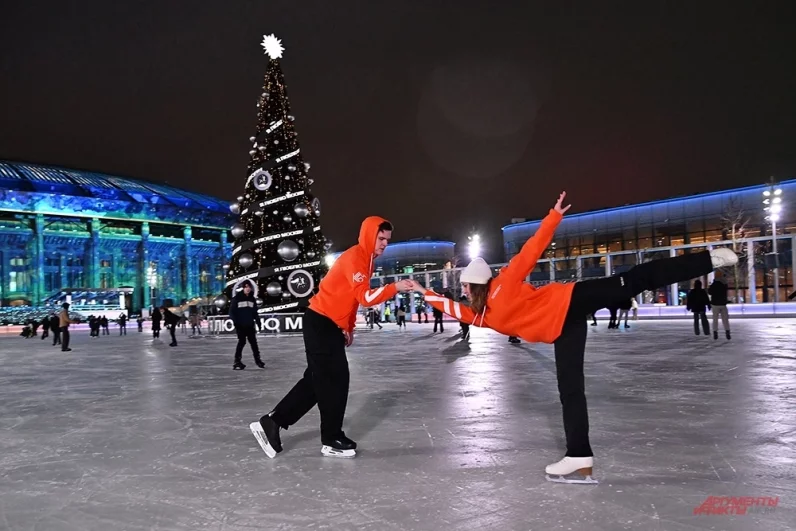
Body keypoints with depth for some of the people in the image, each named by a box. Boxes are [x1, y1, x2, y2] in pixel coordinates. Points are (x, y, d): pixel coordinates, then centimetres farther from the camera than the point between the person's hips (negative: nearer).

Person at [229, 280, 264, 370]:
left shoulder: (252, 299, 10)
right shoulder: (237, 298, -5)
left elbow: (255, 312, 16)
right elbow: (232, 311, -6)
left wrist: (258, 321, 10)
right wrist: (235, 322, -15)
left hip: (250, 325, 5)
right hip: (240, 325, -4)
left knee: (253, 341, 8)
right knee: (242, 342, -5)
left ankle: (257, 359, 20)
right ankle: (237, 362, 3)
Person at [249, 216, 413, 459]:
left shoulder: (367, 260, 13)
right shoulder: (355, 258, -17)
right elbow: (365, 297, -26)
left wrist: (349, 328, 16)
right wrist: (394, 287, -31)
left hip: (330, 325, 10)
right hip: (320, 322, -10)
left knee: (318, 379, 12)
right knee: (335, 379, -5)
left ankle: (271, 423, 18)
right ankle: (332, 440, 9)